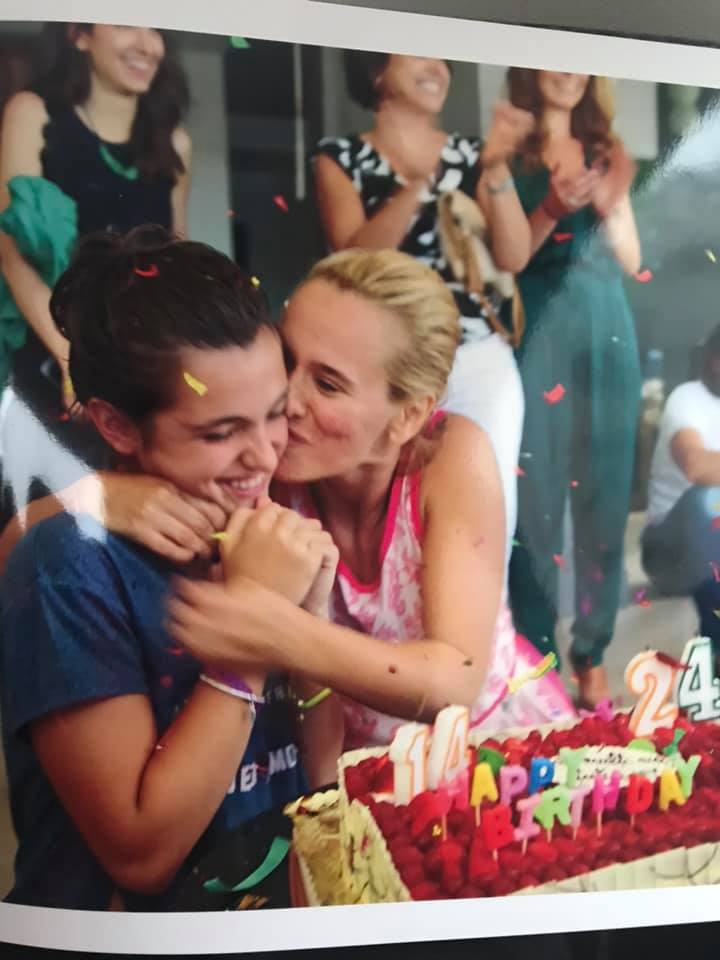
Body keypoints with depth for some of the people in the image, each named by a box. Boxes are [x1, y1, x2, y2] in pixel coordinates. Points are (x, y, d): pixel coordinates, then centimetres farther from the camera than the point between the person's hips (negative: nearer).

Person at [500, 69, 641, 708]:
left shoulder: (606, 150, 15)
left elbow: (631, 261, 11)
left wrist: (610, 206, -7)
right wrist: (551, 210, -18)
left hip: (605, 331, 4)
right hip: (537, 331, -4)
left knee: (604, 492, 4)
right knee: (536, 493, -3)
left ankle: (592, 655, 14)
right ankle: (535, 655, 7)